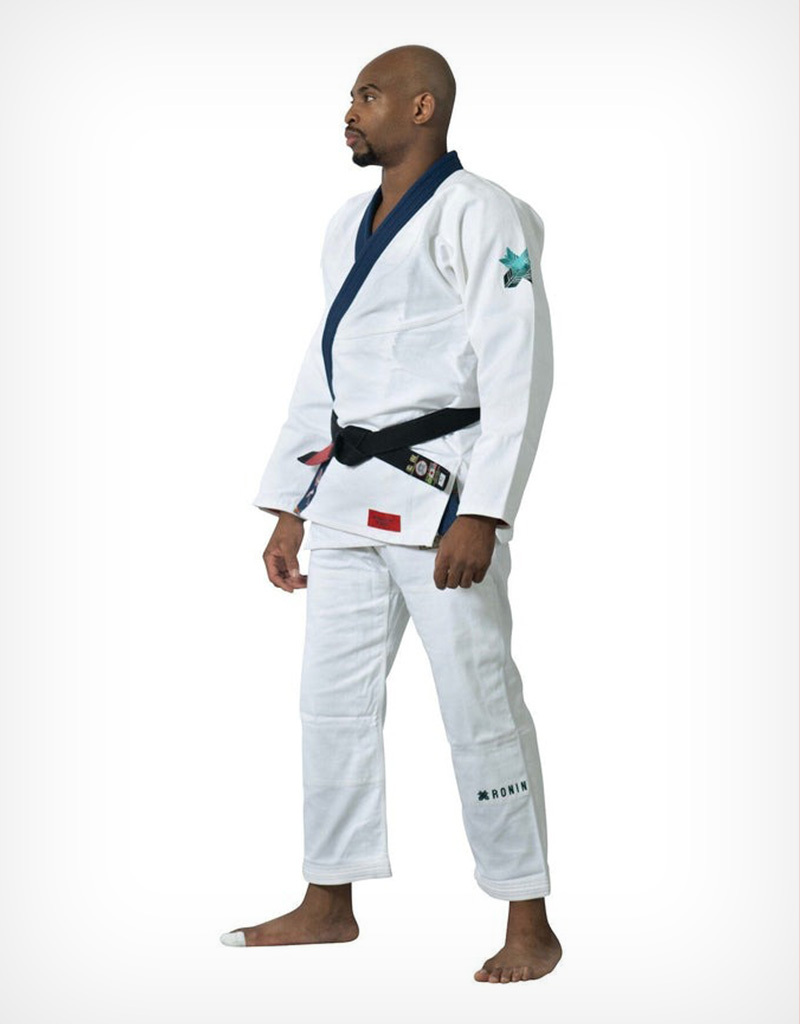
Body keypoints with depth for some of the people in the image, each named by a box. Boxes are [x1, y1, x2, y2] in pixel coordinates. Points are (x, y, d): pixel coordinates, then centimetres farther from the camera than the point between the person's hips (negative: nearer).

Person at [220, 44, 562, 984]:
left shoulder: (480, 217, -8)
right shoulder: (349, 227, 17)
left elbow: (517, 372, -14)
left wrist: (481, 515, -21)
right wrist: (289, 510, 16)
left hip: (438, 492, -8)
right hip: (350, 489, 8)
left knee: (478, 704, -5)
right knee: (332, 695, 11)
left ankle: (529, 925, 6)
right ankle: (329, 904, 24)